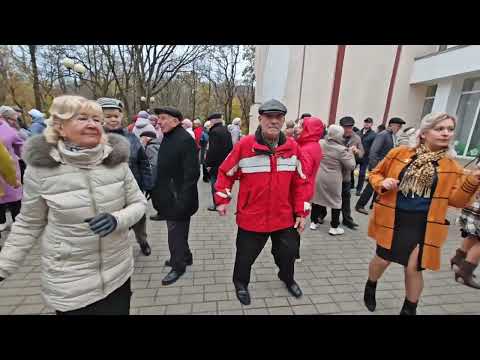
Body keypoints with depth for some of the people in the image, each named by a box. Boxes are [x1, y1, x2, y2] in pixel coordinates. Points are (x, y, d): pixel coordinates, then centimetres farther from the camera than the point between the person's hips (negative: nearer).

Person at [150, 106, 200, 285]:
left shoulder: (185, 140, -18)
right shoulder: (167, 138, 11)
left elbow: (191, 173, -23)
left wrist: (182, 200, -24)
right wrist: (156, 190, 14)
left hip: (178, 198, -9)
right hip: (168, 196, 9)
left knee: (176, 231, 4)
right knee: (176, 230, 21)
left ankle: (178, 266, 24)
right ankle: (184, 256, 40)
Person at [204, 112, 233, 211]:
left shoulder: (214, 132, -17)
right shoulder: (226, 131, 11)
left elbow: (212, 150, -21)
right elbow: (230, 147, 16)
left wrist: (208, 163, -14)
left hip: (216, 164, -9)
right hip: (225, 162, 9)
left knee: (215, 184, 1)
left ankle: (216, 204, 8)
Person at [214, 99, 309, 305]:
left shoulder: (292, 147, -3)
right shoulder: (244, 145, -13)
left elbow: (300, 182, 3)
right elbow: (226, 173, -1)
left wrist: (301, 212, 2)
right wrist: (222, 199, -6)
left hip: (284, 217, 3)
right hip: (251, 217, -2)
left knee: (288, 252, 23)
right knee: (245, 256, 16)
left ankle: (287, 278, 56)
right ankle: (240, 283, 48)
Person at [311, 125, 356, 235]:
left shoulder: (320, 143, -6)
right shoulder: (341, 149, -18)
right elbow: (351, 165, -11)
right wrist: (350, 152, -1)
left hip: (319, 177, 4)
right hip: (333, 179, -4)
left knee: (317, 198, 16)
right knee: (336, 201, 11)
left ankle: (313, 222, 25)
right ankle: (334, 227, 19)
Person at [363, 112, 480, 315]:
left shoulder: (452, 166, 2)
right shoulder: (400, 153, -4)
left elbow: (456, 200, -1)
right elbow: (375, 174, 5)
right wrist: (382, 183, -16)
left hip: (423, 224, 1)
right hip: (392, 219, -1)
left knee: (413, 269, 6)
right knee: (382, 260, 9)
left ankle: (409, 310, 33)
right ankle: (370, 287, 41)